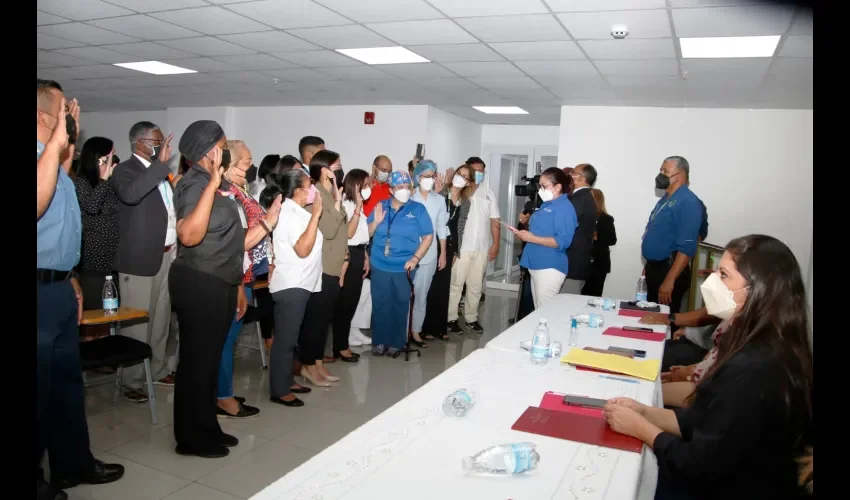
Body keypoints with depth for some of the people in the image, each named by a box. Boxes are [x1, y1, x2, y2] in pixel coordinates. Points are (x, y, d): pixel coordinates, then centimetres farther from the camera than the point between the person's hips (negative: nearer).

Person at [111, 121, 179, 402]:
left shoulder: (161, 172, 15)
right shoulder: (126, 170, -8)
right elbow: (130, 194, -31)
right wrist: (161, 163, -28)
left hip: (167, 255, 8)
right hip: (140, 258, -8)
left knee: (162, 319, 16)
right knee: (137, 323, -3)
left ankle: (158, 370, 28)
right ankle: (133, 381, 7)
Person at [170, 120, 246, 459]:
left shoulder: (220, 185, 14)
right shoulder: (196, 184, -16)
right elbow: (189, 235, -34)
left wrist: (237, 284, 20)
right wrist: (213, 184, -30)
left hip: (219, 284, 10)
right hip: (199, 284, -10)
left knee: (210, 359, 16)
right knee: (197, 361, 1)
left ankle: (207, 429, 29)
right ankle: (192, 438, 15)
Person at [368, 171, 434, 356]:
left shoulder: (417, 208, -3)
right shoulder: (380, 207, 4)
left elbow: (428, 236, -4)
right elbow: (367, 234, 6)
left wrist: (415, 258, -12)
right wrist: (376, 222, -14)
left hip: (404, 267, -2)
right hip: (380, 266, 2)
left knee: (400, 306, 9)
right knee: (380, 305, 7)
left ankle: (396, 342, 22)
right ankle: (379, 341, 21)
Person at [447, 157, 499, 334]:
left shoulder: (489, 194, 9)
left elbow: (494, 221, 9)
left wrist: (495, 244, 3)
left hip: (482, 248, 4)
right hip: (461, 246, -4)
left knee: (475, 285, 11)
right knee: (456, 283, 2)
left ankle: (471, 318, 22)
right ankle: (451, 318, 10)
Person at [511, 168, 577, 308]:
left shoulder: (564, 207, -13)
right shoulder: (546, 205, 17)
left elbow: (562, 241, -22)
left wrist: (532, 238, -21)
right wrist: (524, 235, 8)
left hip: (550, 268, -10)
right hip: (537, 265, 10)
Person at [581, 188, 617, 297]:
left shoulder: (606, 219, -1)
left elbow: (612, 240, -6)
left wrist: (597, 237, -17)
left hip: (599, 262, -3)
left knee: (594, 294, 0)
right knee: (584, 293, 3)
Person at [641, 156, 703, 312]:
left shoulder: (688, 202, -18)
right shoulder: (665, 199, 11)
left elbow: (686, 248, -24)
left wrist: (669, 281, -26)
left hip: (669, 270, -9)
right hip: (654, 268, 9)